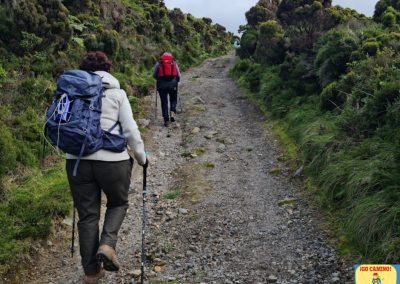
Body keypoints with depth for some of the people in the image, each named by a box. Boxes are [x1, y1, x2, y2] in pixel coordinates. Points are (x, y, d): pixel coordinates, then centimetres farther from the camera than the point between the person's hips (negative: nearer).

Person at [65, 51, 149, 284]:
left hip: (77, 160, 3)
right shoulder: (117, 93, 2)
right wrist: (142, 158, 10)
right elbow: (131, 131, -3)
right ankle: (107, 245, 1)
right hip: (112, 160, -2)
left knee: (88, 215, 15)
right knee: (119, 203, 24)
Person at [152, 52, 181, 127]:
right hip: (172, 85, 1)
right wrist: (176, 81, 25)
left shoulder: (159, 63, 4)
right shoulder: (174, 63, 6)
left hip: (162, 85, 0)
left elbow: (154, 75, 5)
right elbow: (178, 75, 6)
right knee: (173, 100, 19)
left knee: (164, 102, 5)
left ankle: (166, 120, 1)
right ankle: (172, 112, -6)